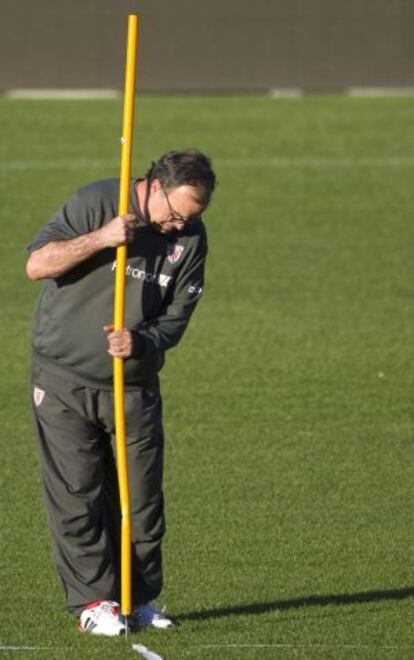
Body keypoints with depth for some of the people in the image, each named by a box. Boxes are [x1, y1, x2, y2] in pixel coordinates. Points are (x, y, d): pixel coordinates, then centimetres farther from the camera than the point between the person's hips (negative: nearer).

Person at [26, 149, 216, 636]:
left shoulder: (191, 238, -2)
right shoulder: (96, 203, -14)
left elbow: (176, 318, 1)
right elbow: (37, 264, -17)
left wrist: (141, 342, -20)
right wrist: (101, 238, -28)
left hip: (135, 385, 4)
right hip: (64, 377, -3)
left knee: (143, 499, 4)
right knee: (77, 495, -3)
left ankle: (139, 599, 15)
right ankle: (92, 600, 3)